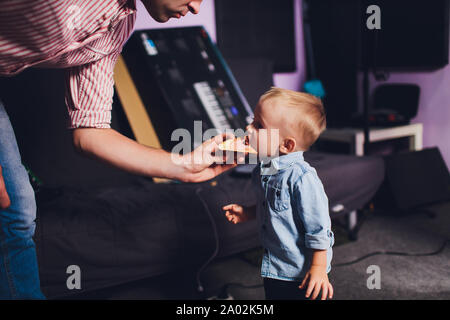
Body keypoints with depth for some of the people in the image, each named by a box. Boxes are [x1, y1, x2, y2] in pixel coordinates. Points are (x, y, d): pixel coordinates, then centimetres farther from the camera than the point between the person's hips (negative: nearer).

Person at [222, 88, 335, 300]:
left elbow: (318, 228, -22)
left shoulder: (301, 178, -27)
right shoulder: (263, 170, -1)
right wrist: (247, 213, 5)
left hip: (299, 271, -8)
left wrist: (319, 268, -19)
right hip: (273, 266, 8)